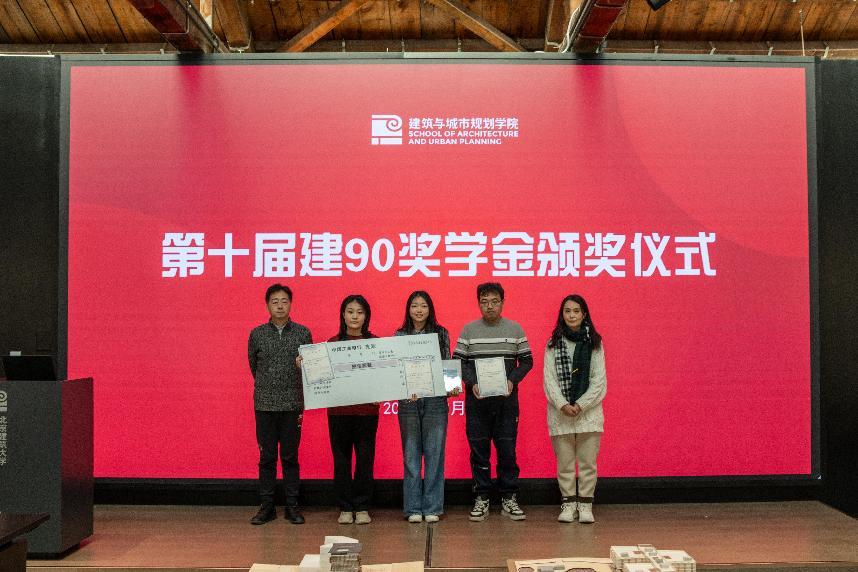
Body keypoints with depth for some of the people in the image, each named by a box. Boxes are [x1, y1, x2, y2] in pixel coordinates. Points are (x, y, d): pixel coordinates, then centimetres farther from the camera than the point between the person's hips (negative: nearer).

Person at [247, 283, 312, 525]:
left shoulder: (303, 333, 1)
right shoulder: (257, 334, 3)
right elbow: (253, 365, 14)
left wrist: (303, 401, 6)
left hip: (293, 405, 0)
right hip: (265, 405, 1)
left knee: (290, 457, 5)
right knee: (267, 457, 6)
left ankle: (292, 506, 14)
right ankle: (267, 506, 15)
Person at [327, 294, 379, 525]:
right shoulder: (333, 343, 6)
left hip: (367, 409, -1)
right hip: (339, 409, 1)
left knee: (365, 459, 4)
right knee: (341, 459, 6)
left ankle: (362, 508, 16)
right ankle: (345, 508, 18)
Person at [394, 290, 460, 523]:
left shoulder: (441, 334, 6)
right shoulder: (399, 336, 6)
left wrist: (452, 387, -11)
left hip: (435, 401, 0)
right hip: (409, 400, 0)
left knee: (434, 454, 3)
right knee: (411, 455, 5)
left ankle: (432, 507, 14)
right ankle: (413, 508, 15)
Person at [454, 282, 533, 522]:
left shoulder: (515, 329, 5)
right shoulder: (469, 329, 4)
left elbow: (526, 361, 7)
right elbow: (457, 362, 2)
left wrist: (512, 380, -9)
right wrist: (472, 382, -13)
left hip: (506, 399, 0)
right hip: (476, 400, 0)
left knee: (507, 450, 3)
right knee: (478, 450, 5)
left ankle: (508, 498, 15)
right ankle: (481, 499, 16)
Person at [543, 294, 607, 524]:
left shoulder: (594, 343, 5)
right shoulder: (553, 344, 6)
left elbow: (599, 380, 0)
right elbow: (549, 379, 0)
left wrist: (580, 405, -11)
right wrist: (563, 405, -13)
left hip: (589, 411, 0)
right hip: (560, 413, 0)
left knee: (588, 462, 3)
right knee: (565, 462, 5)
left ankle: (585, 505, 14)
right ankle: (568, 504, 16)